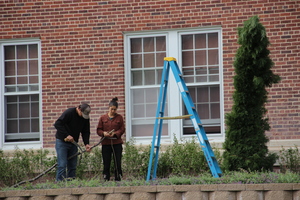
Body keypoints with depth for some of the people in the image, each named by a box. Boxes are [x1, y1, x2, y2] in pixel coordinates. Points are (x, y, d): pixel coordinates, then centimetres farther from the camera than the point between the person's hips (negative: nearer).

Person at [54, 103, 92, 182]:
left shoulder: (86, 118, 1)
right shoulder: (69, 113, -18)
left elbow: (85, 132, 6)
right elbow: (57, 124, -22)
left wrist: (86, 143, -11)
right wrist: (67, 135, -26)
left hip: (73, 143, 6)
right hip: (62, 142, -6)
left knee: (73, 165, 5)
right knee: (62, 165, -11)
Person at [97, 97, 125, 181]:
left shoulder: (119, 117, 6)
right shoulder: (103, 118, 7)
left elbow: (122, 129, 3)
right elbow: (98, 130, 7)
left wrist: (115, 133, -15)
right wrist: (104, 133, -14)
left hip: (117, 143, -1)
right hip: (106, 143, 1)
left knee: (117, 163, -2)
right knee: (106, 164, 2)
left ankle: (118, 179, 4)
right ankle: (106, 179, 6)